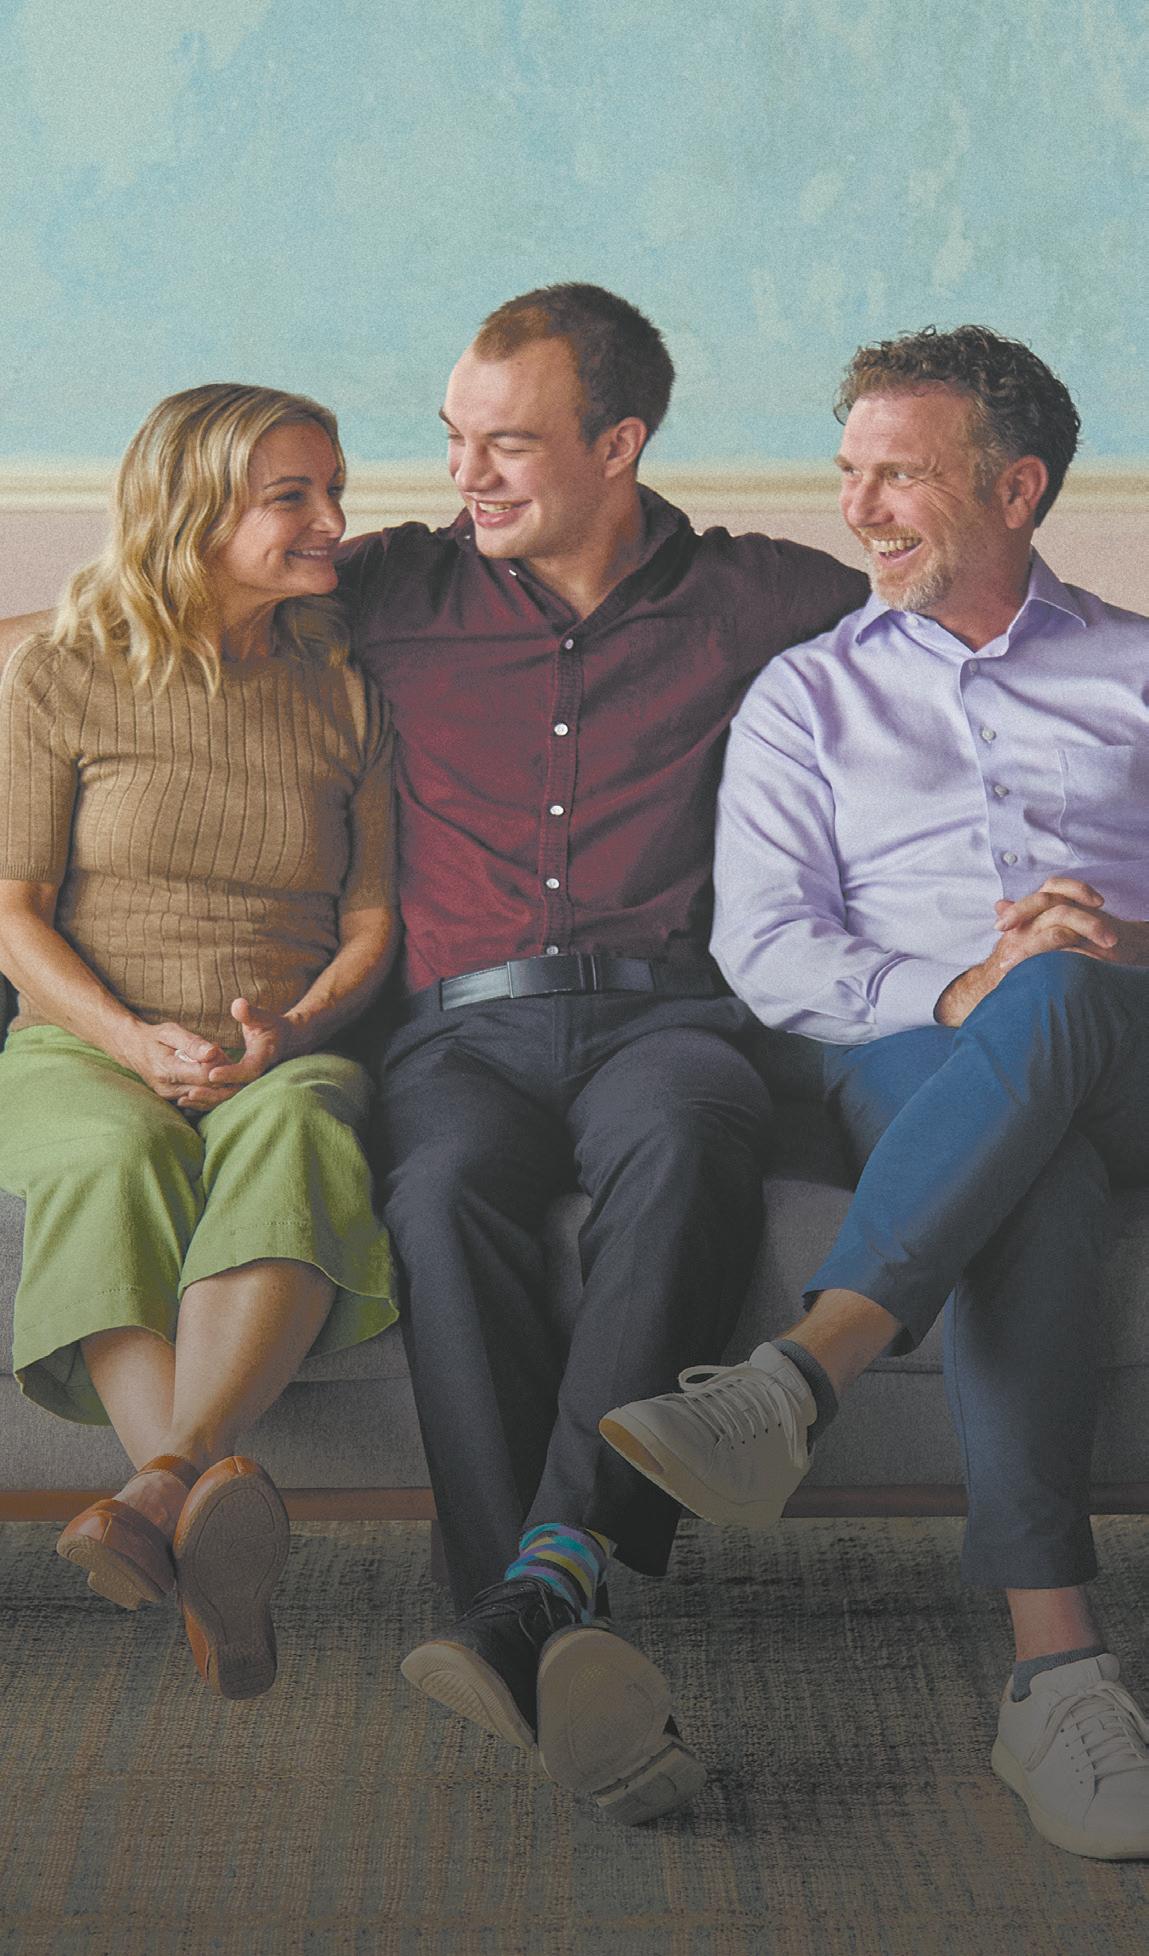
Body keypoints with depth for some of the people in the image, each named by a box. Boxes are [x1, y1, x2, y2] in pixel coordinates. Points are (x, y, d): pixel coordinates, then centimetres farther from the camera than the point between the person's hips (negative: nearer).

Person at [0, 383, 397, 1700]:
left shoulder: (344, 691, 14)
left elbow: (374, 920, 12)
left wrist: (292, 1029, -9)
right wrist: (138, 1042, -12)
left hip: (289, 1055, 1)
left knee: (293, 1138, -38)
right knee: (115, 1165, -38)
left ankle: (165, 1488, -57)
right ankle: (222, 1503, -58)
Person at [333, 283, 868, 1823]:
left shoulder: (752, 599, 15)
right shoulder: (395, 594, 18)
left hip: (662, 1010, 0)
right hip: (468, 1026, 1)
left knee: (681, 1147, -38)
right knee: (447, 1189, -36)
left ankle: (538, 1587, -49)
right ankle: (556, 1640, -46)